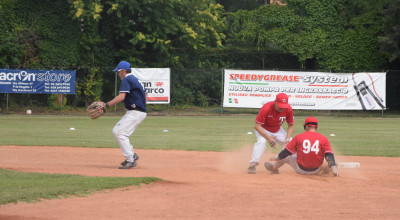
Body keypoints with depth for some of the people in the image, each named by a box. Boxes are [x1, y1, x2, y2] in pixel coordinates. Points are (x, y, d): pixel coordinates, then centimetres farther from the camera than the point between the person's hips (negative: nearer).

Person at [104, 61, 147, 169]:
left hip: (135, 112, -10)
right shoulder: (135, 79, 20)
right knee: (116, 131, 14)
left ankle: (130, 160, -18)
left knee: (119, 132, -16)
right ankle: (132, 154, 15)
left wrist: (106, 105, -26)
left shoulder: (126, 80, -11)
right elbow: (145, 94, 27)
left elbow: (121, 97, -23)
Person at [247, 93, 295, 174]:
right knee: (262, 142, -32)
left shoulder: (288, 109, -22)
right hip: (263, 129, -5)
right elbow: (257, 126, -32)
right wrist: (268, 138, -39)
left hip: (277, 130, 5)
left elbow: (290, 125, -7)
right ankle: (252, 165, -29)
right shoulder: (266, 108, -35)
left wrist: (287, 139, -23)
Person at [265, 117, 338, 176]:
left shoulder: (298, 137, -6)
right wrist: (334, 169, -21)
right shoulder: (323, 138, -6)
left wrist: (276, 158, 18)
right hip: (316, 171, 1)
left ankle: (274, 167, 45)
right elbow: (329, 155, -15)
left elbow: (286, 152, 1)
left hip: (300, 170, -1)